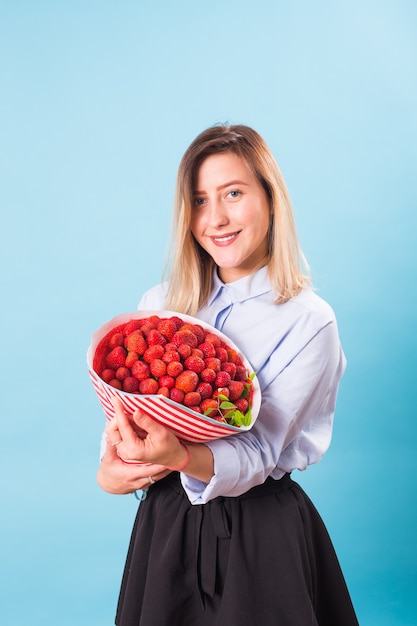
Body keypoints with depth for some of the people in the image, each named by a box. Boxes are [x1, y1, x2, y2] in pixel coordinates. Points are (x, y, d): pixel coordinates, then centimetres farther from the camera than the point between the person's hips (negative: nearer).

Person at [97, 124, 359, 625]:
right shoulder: (159, 304, 0)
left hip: (260, 532, -4)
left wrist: (182, 458, -39)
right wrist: (112, 467, -18)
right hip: (165, 521, 4)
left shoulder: (308, 322, -14)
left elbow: (257, 455, -21)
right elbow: (122, 406, 3)